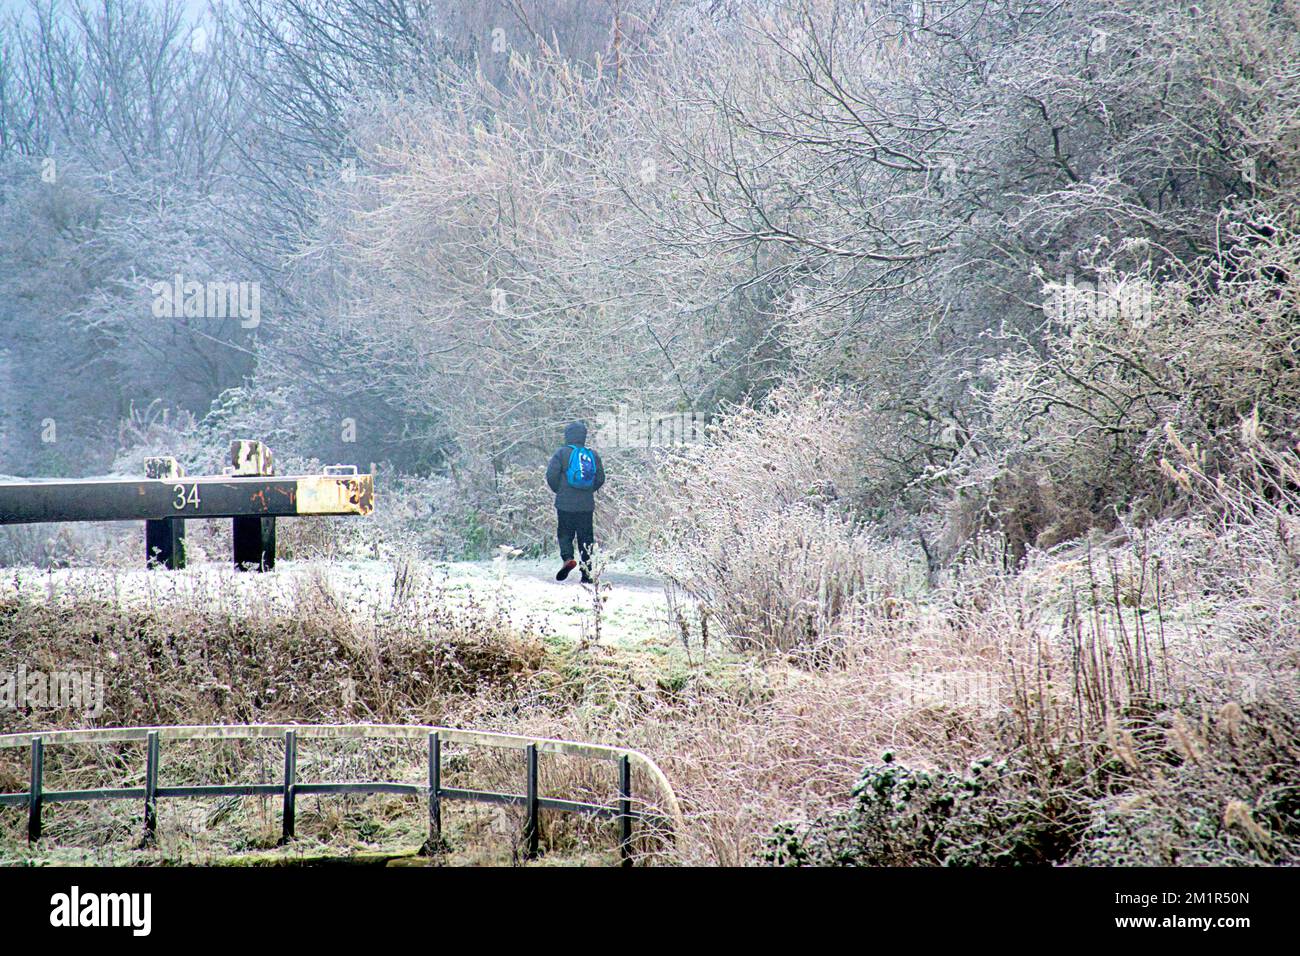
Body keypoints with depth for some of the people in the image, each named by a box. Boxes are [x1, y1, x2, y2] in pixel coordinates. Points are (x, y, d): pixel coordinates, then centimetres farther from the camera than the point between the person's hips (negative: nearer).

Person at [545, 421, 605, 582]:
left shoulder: (562, 453, -7)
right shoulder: (593, 455, 5)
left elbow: (551, 475, -10)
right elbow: (601, 478, 7)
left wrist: (558, 490, 8)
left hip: (565, 503, -3)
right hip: (587, 505, 3)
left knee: (565, 533, 9)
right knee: (586, 538, 8)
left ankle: (567, 558, -17)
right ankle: (586, 573, 6)